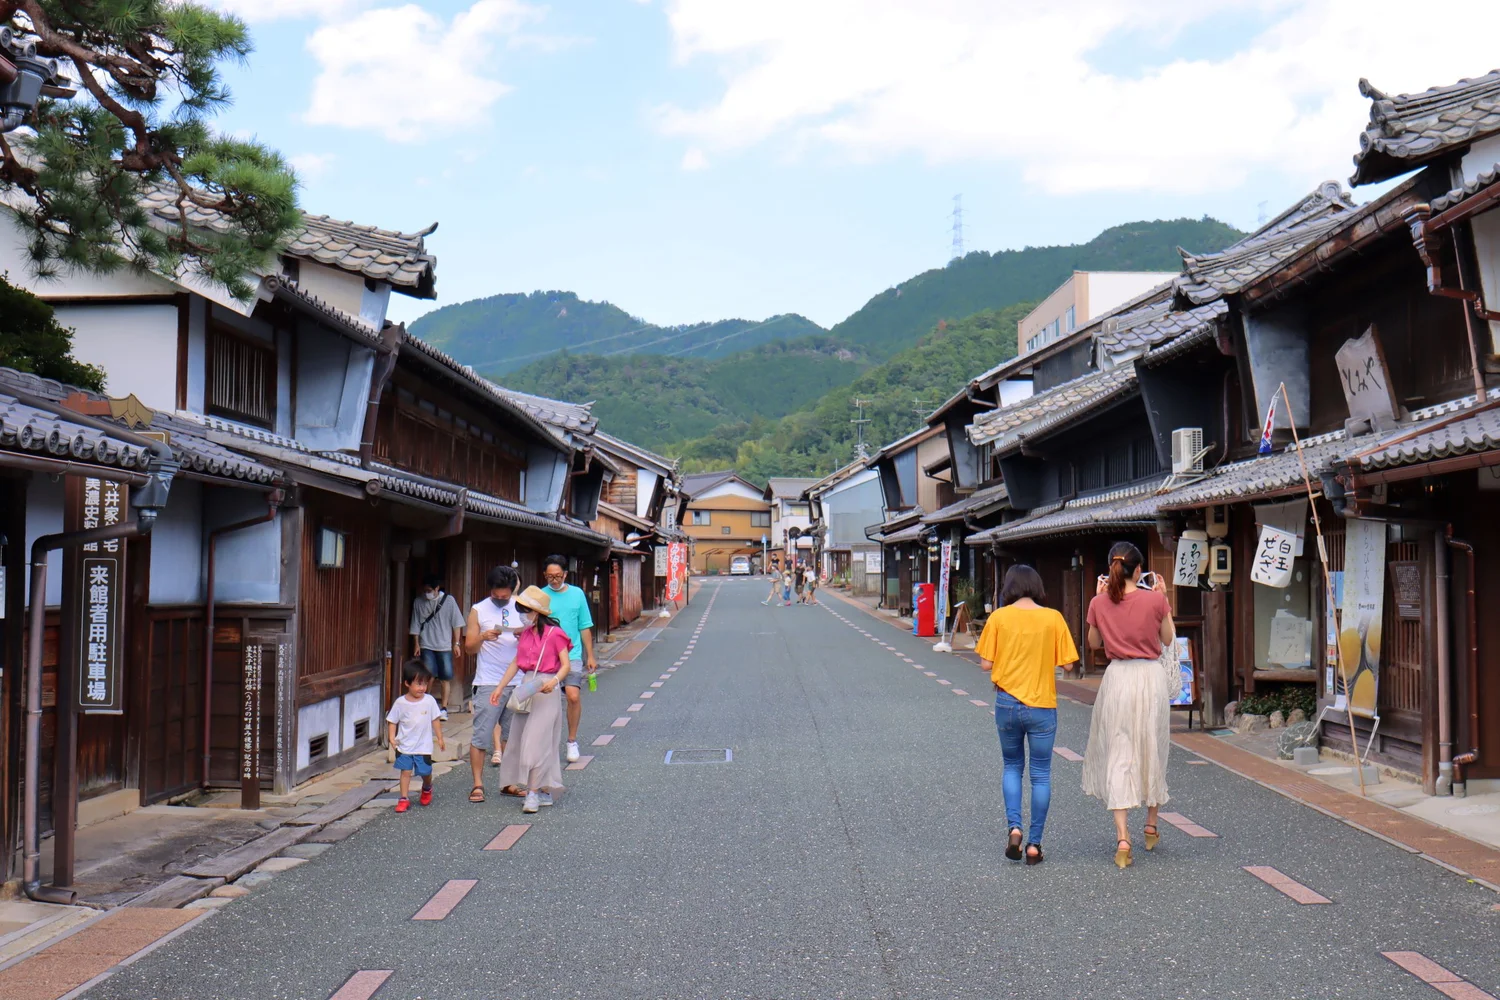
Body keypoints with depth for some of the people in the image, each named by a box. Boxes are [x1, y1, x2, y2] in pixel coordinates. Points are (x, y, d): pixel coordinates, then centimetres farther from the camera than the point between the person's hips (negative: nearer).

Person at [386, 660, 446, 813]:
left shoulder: (429, 701, -4)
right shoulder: (401, 702, -6)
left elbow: (435, 720, 3)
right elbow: (392, 721, 0)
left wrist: (440, 738, 5)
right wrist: (392, 738, -13)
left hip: (423, 745, 1)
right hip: (404, 745, -1)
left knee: (425, 772, 9)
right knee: (405, 771, -3)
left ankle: (427, 789, 39)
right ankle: (404, 799, 4)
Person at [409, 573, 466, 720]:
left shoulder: (448, 600, -2)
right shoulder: (418, 602, 1)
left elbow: (456, 623, 1)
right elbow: (416, 625, 7)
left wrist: (456, 643, -1)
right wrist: (416, 644, 3)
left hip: (445, 646, 0)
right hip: (427, 646, 0)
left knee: (444, 678, 2)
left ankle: (444, 708, 10)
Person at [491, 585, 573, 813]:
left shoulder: (554, 634, -10)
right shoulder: (526, 634, 13)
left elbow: (566, 665, -13)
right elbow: (516, 663, 16)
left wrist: (554, 682, -30)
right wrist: (499, 687, 13)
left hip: (546, 691, -8)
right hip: (526, 687, 8)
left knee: (537, 740, -11)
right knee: (521, 740, 7)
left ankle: (534, 792, -9)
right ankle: (544, 793, 14)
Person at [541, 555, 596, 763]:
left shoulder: (577, 594, 5)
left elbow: (585, 627, 11)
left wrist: (590, 656, 11)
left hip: (572, 655, 0)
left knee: (573, 695, -15)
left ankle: (572, 740, 2)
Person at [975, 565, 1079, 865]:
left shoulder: (999, 618, -5)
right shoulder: (1053, 618, -5)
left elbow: (986, 663, -5)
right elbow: (1065, 662, -4)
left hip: (1007, 702, 1)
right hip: (1042, 705, 0)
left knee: (1012, 767, 19)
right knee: (1041, 774, 9)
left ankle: (1014, 826, 1)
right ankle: (1034, 843, 10)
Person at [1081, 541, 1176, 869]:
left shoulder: (1099, 603, -3)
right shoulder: (1155, 599, -7)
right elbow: (1168, 639, 7)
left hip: (1118, 677, 0)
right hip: (1152, 676, 0)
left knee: (1118, 756, 2)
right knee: (1152, 752, 17)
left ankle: (1122, 837, -9)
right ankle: (1151, 826, 32)